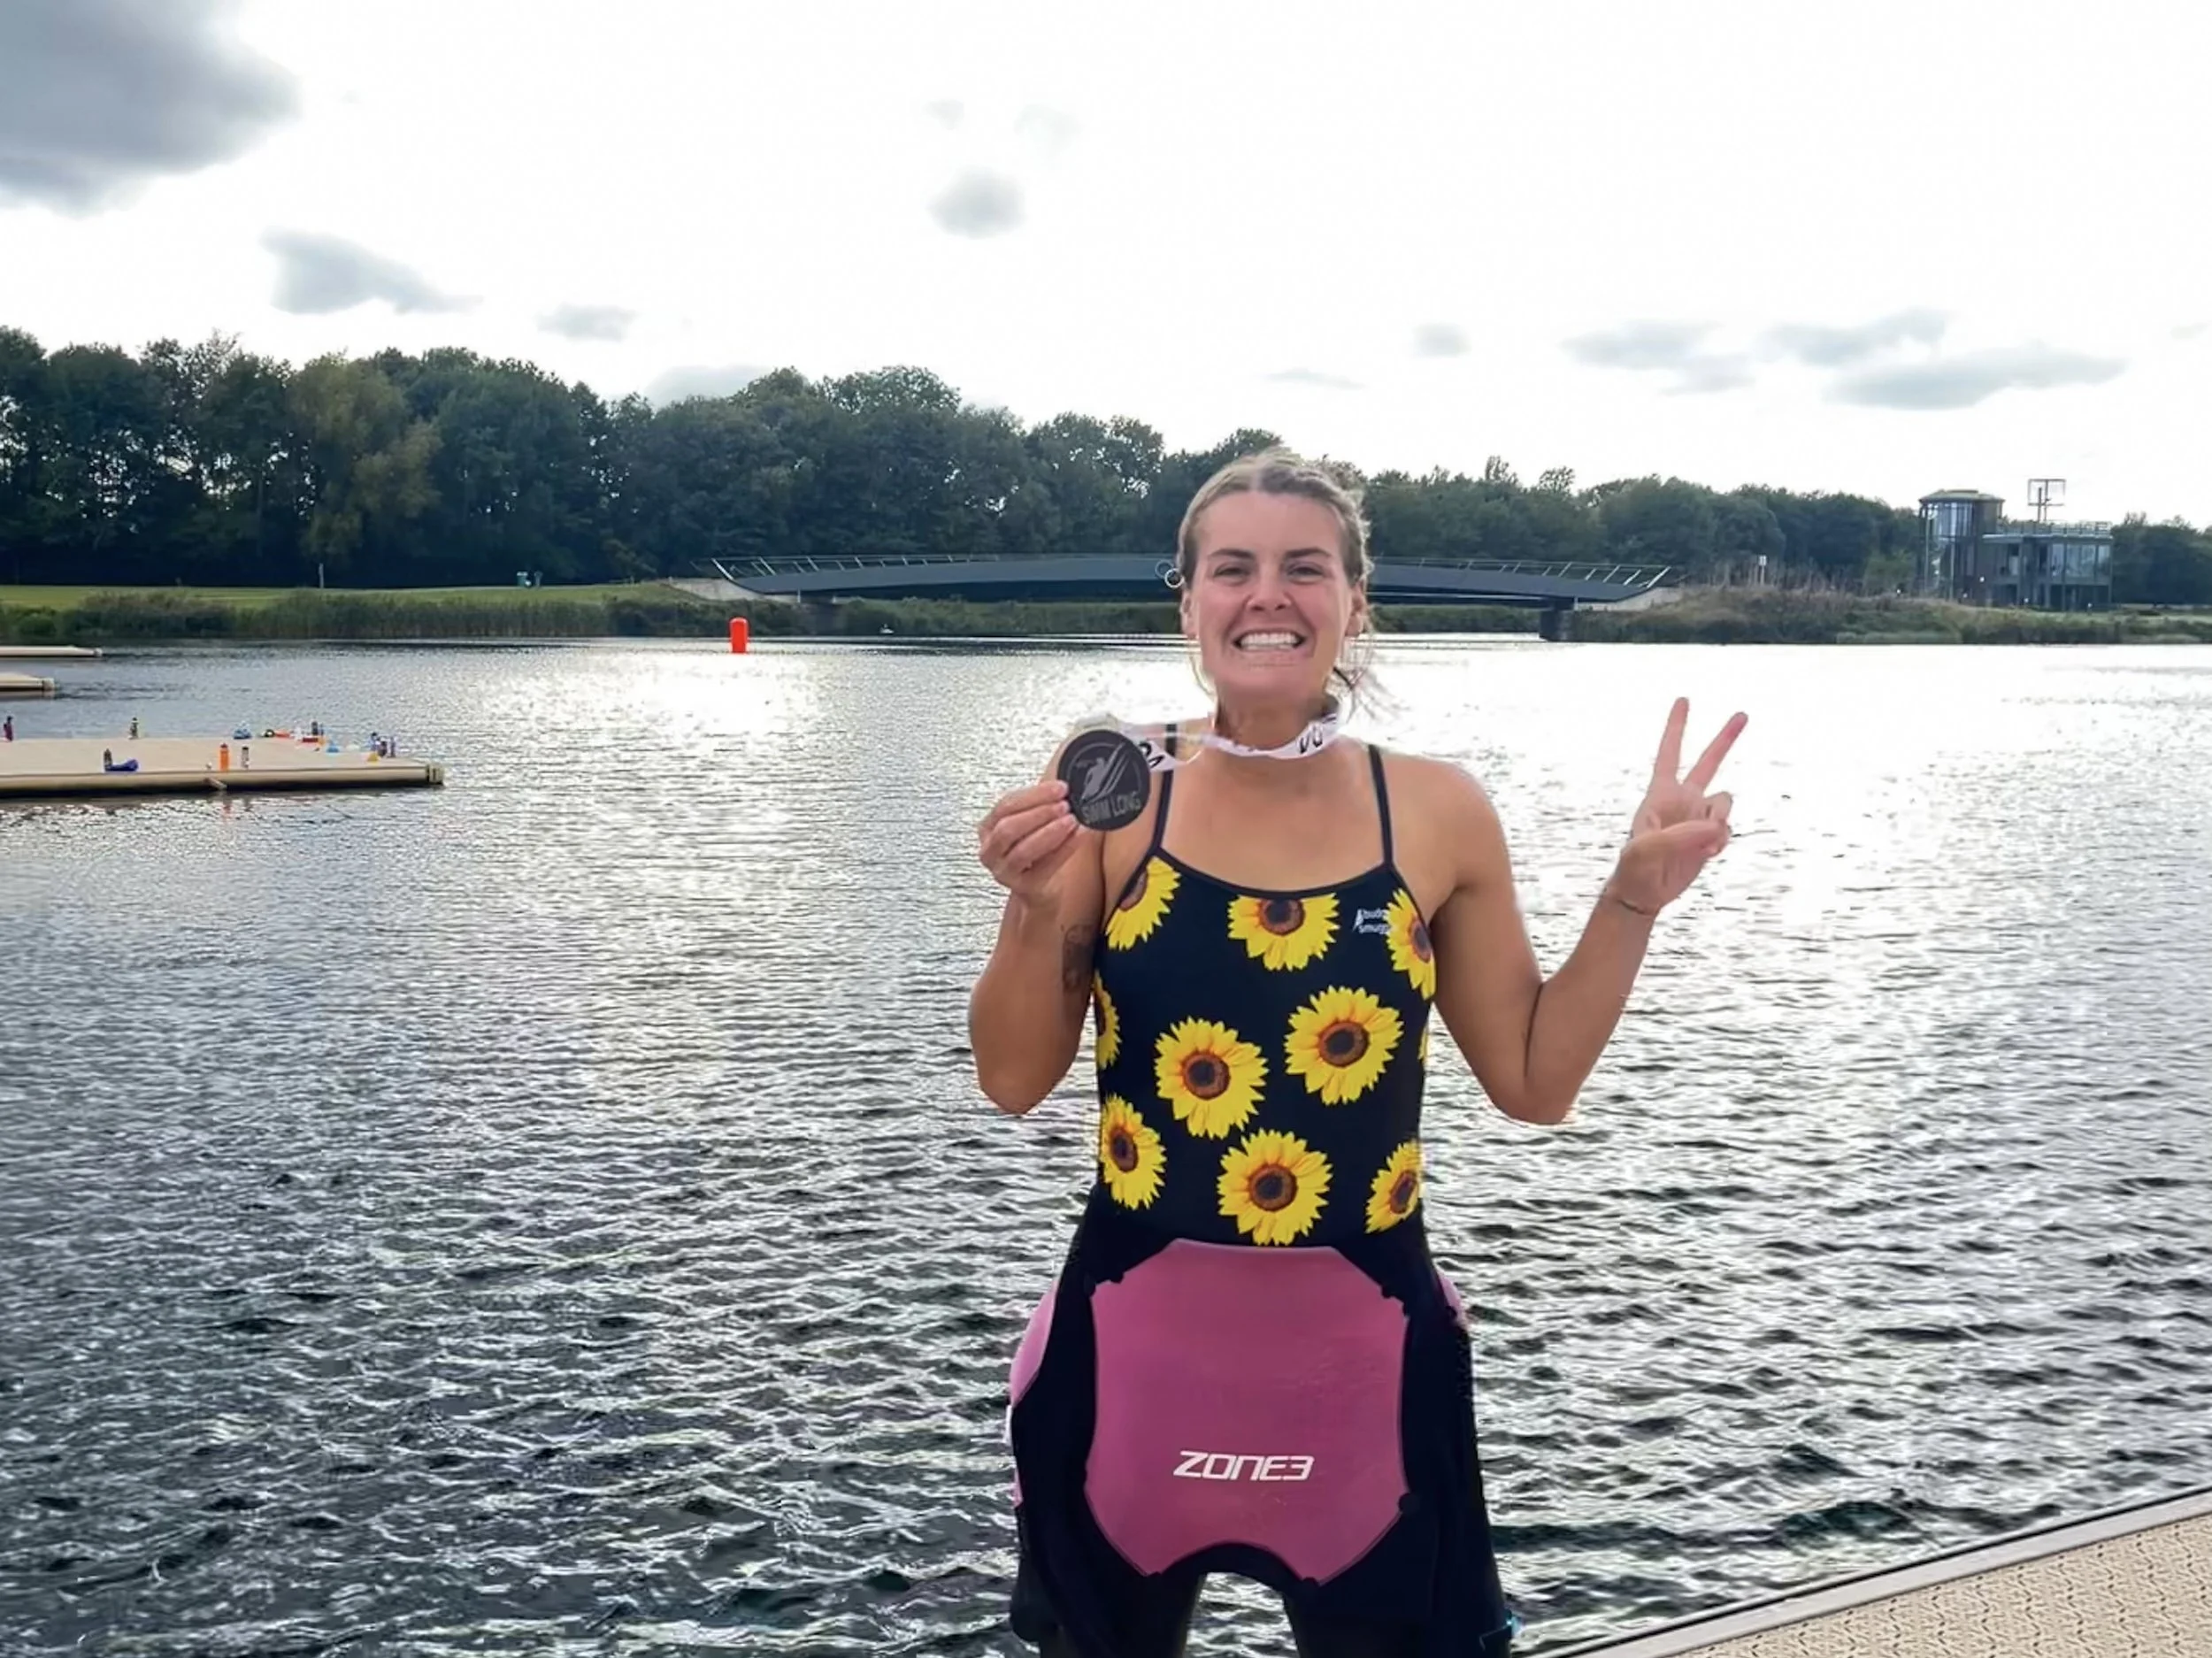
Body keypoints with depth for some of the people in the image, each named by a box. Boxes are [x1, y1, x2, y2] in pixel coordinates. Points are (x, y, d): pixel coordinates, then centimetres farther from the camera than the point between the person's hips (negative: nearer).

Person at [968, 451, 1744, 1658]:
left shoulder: (1438, 815, -3)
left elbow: (1534, 1080, 4)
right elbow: (1014, 1082, -4)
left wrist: (1634, 896, -4)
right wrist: (1035, 910, -20)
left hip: (1359, 1350, 1)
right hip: (1137, 1340, 0)